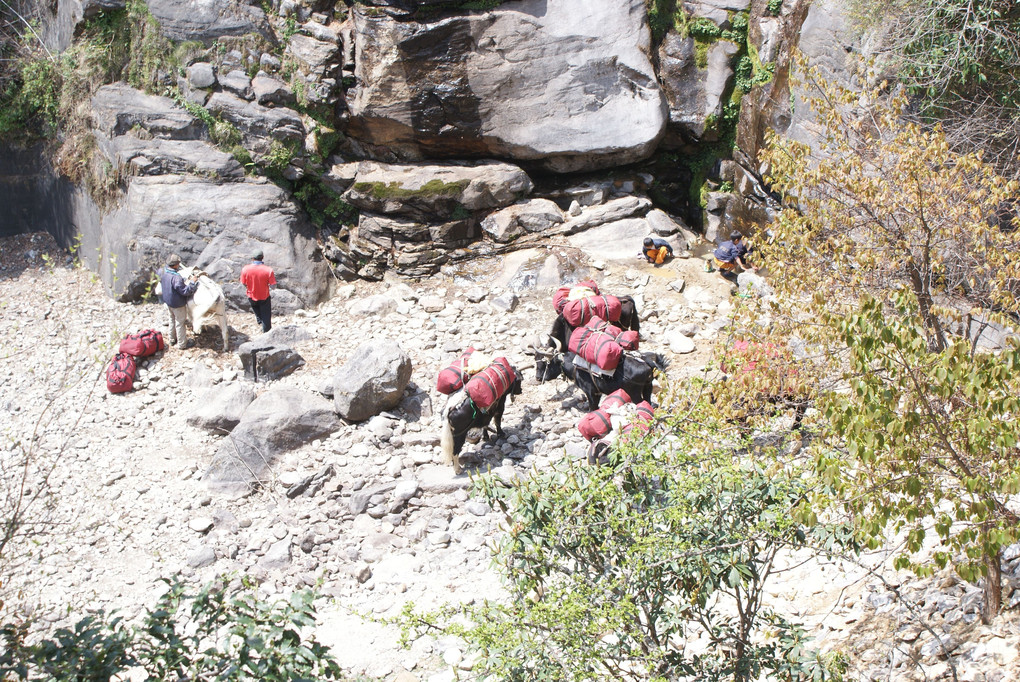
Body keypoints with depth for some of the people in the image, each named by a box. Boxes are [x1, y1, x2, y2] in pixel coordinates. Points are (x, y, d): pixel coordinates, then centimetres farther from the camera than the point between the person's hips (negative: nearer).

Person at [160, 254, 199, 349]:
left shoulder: (164, 273, -8)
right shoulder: (176, 278, -34)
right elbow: (185, 291, -31)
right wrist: (192, 282, -22)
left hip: (168, 301, 8)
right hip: (178, 304, -8)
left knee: (172, 321, 25)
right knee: (180, 323, 8)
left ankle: (172, 340, 40)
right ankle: (182, 344, 20)